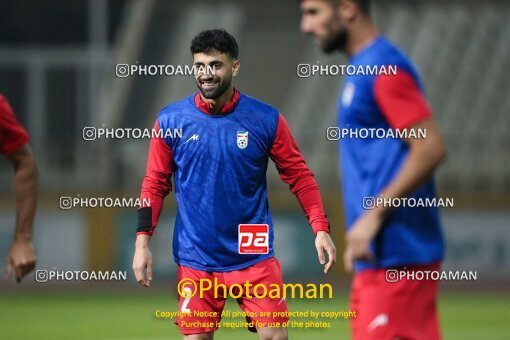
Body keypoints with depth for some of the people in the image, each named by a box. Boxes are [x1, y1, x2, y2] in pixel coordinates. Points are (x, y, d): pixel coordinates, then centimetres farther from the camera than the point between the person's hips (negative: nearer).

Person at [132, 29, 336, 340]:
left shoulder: (266, 119, -3)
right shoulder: (171, 121, 0)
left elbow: (299, 176, 4)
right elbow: (155, 183, 6)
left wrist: (321, 229, -5)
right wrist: (143, 242, -1)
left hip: (253, 255, -1)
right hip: (195, 258, 1)